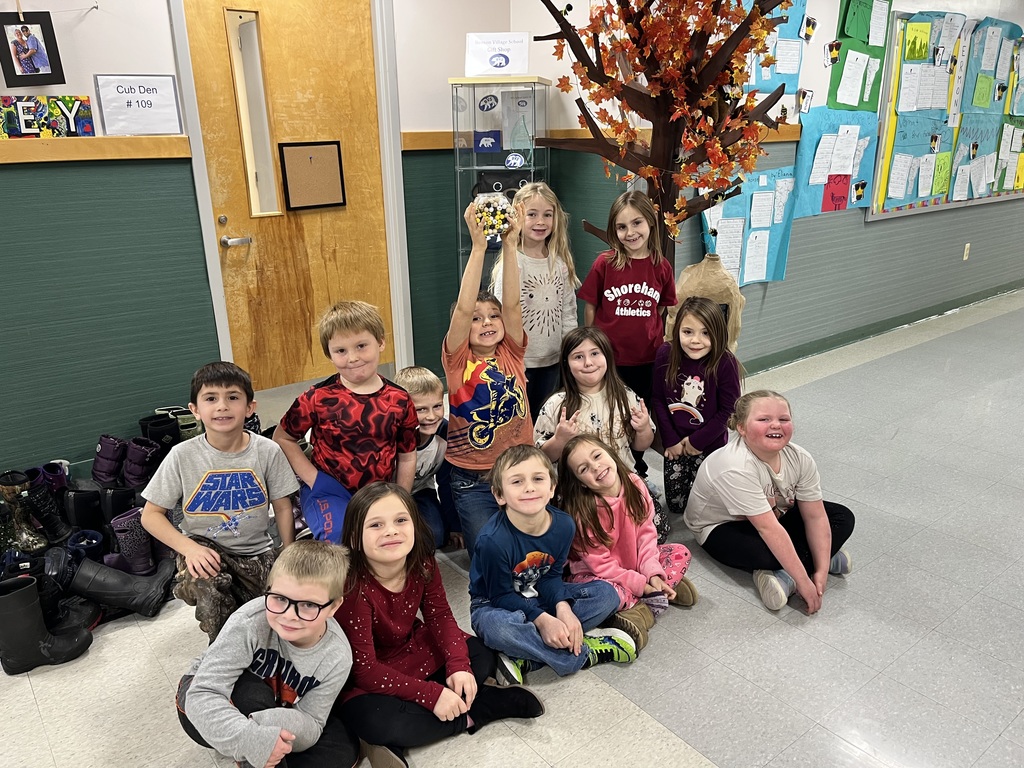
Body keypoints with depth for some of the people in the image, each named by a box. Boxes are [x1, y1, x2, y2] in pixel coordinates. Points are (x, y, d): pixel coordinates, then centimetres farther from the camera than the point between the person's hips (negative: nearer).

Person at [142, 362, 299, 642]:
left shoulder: (267, 451, -10)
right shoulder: (182, 456, -11)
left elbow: (282, 508, 0)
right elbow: (151, 514, -5)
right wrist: (189, 548, -20)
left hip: (256, 552, 1)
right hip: (205, 548, -1)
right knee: (204, 583, -33)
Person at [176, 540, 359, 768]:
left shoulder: (337, 656, -25)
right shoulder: (249, 622, -36)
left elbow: (311, 725, -23)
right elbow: (202, 696, -38)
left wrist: (271, 723, -45)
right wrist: (249, 738, -54)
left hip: (271, 711, 3)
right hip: (206, 710, -3)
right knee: (253, 695, -36)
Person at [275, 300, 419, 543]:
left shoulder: (399, 400, -3)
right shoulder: (318, 398, -9)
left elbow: (407, 458, 6)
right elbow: (282, 438, 1)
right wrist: (313, 479, -8)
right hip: (330, 492, -3)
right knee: (340, 538, -30)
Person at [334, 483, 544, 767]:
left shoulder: (422, 563, -16)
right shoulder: (353, 588, -33)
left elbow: (440, 615, -4)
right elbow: (364, 669, -29)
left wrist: (459, 666, -21)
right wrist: (431, 695, -31)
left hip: (414, 647, 6)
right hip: (366, 677, -5)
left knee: (481, 656, -1)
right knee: (377, 722, -33)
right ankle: (470, 715, -10)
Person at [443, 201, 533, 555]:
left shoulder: (511, 353, 1)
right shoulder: (458, 361, -7)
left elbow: (512, 304, -13)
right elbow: (463, 309, -21)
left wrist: (510, 244, -20)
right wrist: (478, 247, -25)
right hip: (473, 481, -3)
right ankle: (462, 528, 22)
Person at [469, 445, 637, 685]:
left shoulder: (563, 525, -15)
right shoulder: (493, 540, -31)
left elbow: (551, 576, -4)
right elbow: (501, 595, -20)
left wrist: (563, 607, -23)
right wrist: (541, 619, -29)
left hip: (539, 597, 6)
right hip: (496, 605, -6)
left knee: (607, 594, -8)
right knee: (497, 627, -41)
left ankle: (525, 661, -19)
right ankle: (584, 653, -19)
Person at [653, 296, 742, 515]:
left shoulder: (725, 364, -21)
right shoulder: (666, 354, -14)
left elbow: (727, 410, -14)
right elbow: (658, 400, -6)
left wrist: (697, 441, -13)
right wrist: (670, 440, -8)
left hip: (709, 445, -2)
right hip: (674, 443, 2)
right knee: (675, 503, 15)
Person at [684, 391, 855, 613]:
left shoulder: (799, 458, -16)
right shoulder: (736, 468, -36)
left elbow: (815, 516, -13)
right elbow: (769, 529, -36)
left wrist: (820, 572, -20)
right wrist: (803, 581, -34)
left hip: (776, 516, 8)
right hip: (722, 527, -7)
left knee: (843, 518, -2)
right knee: (769, 551, -37)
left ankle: (784, 577, -16)